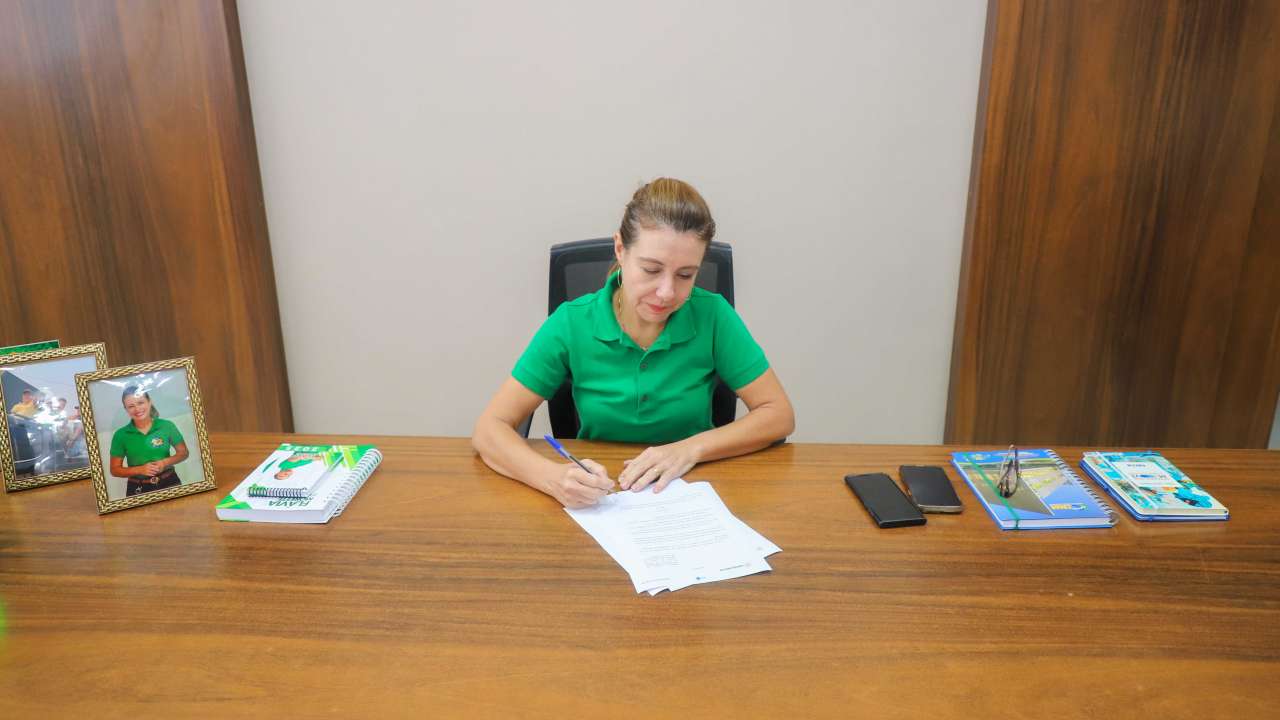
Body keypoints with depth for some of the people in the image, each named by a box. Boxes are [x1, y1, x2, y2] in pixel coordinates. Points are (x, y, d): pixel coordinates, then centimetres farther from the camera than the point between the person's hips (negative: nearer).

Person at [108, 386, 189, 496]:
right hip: (138, 490, 0)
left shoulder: (167, 426, -5)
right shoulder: (120, 435, -4)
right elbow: (115, 470, 0)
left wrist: (166, 462, -14)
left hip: (169, 483, 0)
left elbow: (184, 453, 4)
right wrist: (140, 469, -16)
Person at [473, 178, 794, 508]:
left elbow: (779, 415, -7)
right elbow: (489, 430, -14)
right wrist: (554, 477, -33)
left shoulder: (712, 315, -13)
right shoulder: (571, 323, -13)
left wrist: (692, 448, -22)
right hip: (598, 501, 1)